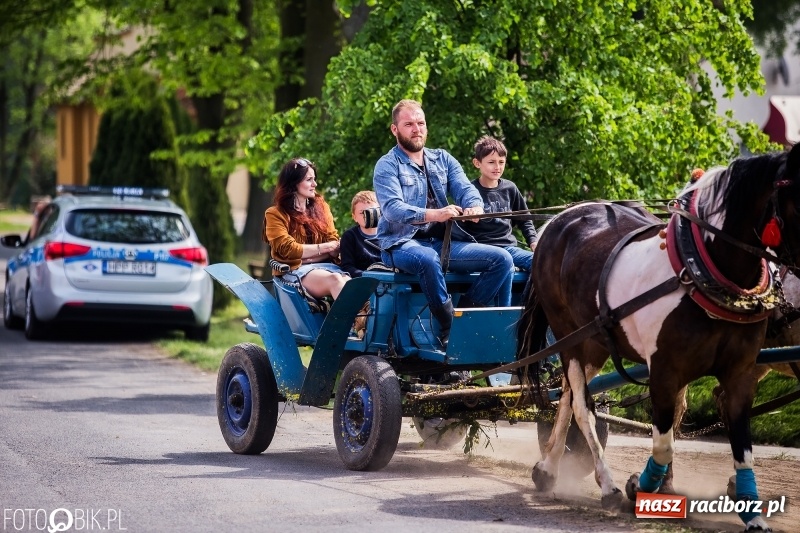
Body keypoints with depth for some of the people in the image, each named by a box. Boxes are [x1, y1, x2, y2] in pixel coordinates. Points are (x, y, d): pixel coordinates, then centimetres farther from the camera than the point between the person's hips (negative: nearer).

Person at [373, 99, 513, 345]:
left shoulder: (442, 159, 18)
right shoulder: (387, 166, 0)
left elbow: (465, 188, 1)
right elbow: (392, 209, -16)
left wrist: (475, 206, -25)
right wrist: (434, 215, -33)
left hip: (443, 241, 6)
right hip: (402, 243, -6)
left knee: (501, 258, -12)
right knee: (427, 259, -40)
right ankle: (449, 328, -28)